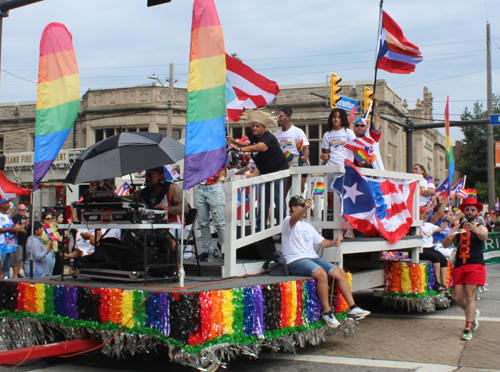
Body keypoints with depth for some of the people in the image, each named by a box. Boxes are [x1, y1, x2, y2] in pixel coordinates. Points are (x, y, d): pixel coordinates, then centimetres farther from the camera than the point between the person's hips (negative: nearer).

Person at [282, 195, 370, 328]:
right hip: (296, 261, -8)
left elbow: (321, 241, 20)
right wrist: (305, 208, -47)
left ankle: (352, 307, -1)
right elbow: (294, 219, -27)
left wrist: (332, 243, -3)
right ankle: (327, 312, -23)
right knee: (321, 273, -33)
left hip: (313, 258, 8)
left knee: (340, 272, -6)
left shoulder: (307, 226, 25)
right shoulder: (288, 221, -1)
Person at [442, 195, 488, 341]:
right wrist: (449, 238, -16)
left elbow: (483, 236, -22)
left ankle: (468, 329, -6)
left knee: (470, 295, -11)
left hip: (475, 265, -4)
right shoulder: (458, 227, 15)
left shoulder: (481, 227, 3)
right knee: (458, 297, 1)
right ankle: (473, 313, 31)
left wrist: (475, 230, -45)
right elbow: (445, 245, 8)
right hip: (459, 265, 4)